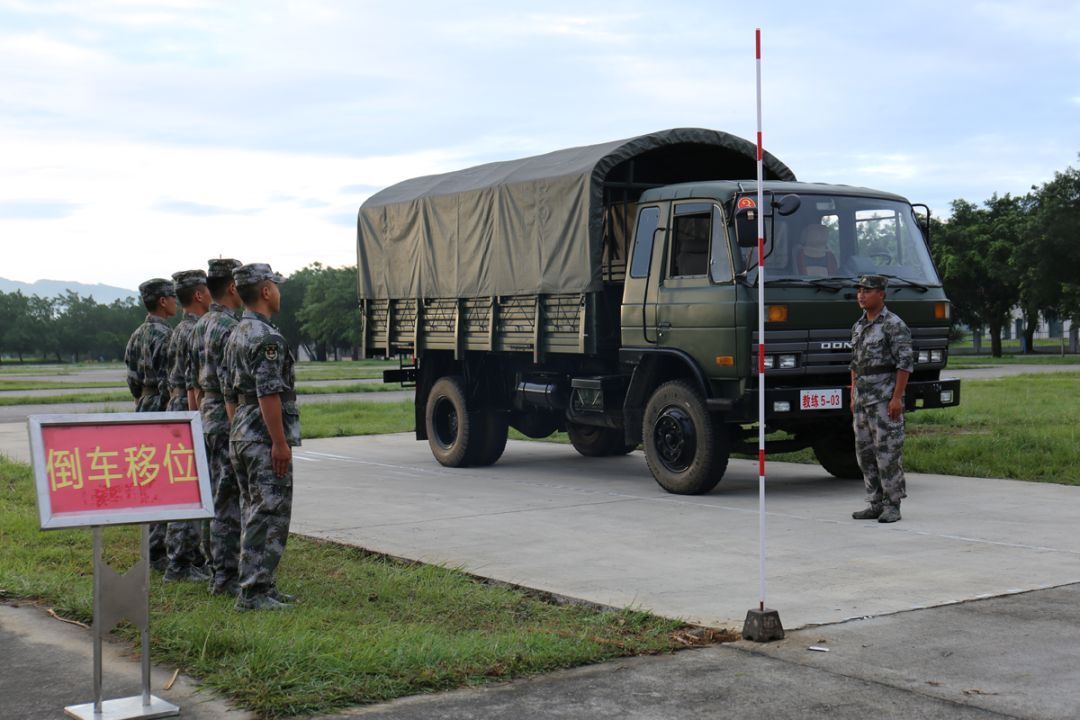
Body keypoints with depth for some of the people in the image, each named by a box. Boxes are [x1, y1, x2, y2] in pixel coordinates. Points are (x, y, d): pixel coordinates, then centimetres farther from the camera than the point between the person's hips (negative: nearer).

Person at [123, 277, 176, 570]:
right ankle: (158, 551, -5)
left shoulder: (137, 335, 12)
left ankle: (155, 546, 21)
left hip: (144, 412, 10)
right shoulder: (165, 336, -17)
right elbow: (169, 384, -21)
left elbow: (133, 381, 16)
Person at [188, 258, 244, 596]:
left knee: (219, 499, 14)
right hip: (229, 421, -10)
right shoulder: (229, 327, -17)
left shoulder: (200, 326, 13)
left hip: (208, 418, 10)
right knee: (231, 502, -5)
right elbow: (231, 387, -22)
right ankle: (226, 577, -2)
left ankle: (219, 573, 20)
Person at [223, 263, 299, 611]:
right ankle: (253, 591, -7)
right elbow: (268, 394, -22)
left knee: (255, 513, 14)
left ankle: (261, 586, 19)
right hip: (264, 437, -10)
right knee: (270, 514, -7)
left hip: (240, 434, 10)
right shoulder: (266, 338, -16)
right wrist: (280, 442, -21)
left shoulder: (236, 335, 15)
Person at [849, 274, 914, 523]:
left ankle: (892, 506, -1)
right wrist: (853, 397, 16)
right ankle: (876, 505, 15)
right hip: (863, 399, 8)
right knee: (865, 453, 8)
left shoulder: (894, 325, -9)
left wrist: (897, 397, -20)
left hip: (885, 398, -8)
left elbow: (905, 363, -14)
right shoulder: (859, 326, 15)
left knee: (888, 452, -6)